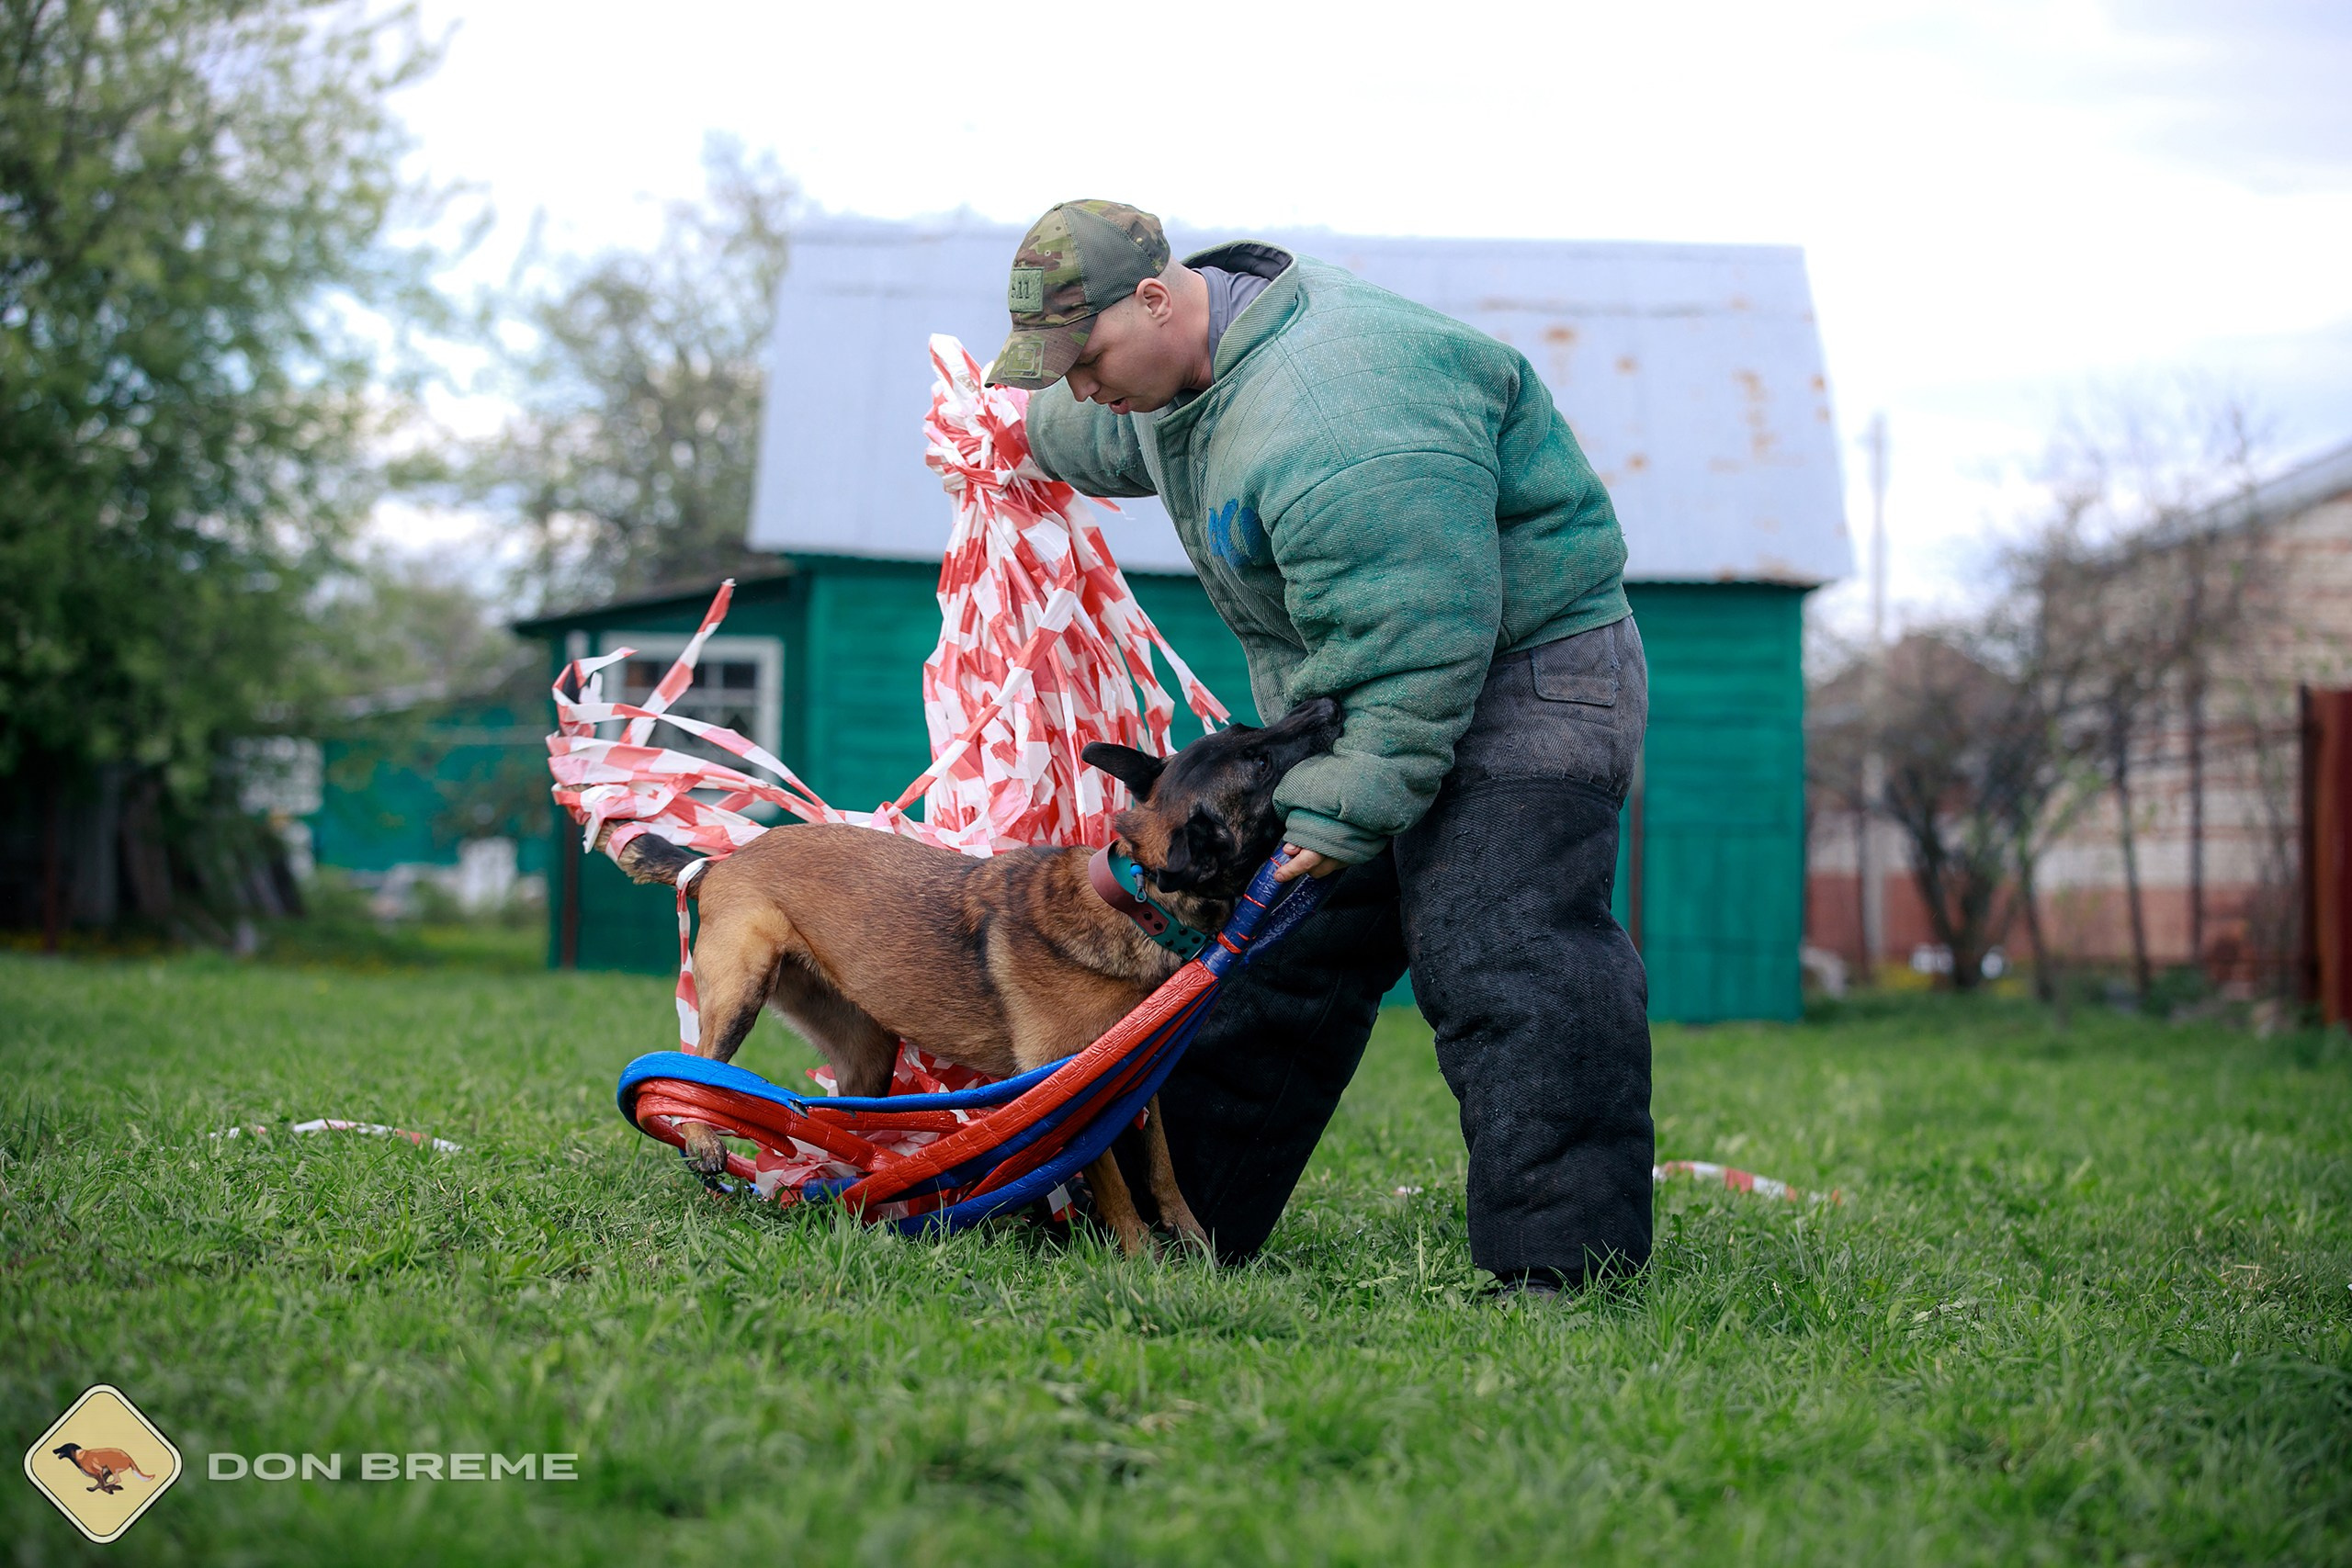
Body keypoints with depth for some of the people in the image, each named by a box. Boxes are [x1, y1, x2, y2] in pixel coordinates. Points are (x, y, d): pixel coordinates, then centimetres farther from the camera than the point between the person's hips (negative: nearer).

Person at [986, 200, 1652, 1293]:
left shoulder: (1335, 407, -31)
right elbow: (1100, 439, 32)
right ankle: (1179, 1216, 22)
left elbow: (1417, 640, -31)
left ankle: (1564, 1264, -19)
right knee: (1280, 954, 13)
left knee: (1500, 962, -20)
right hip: (1352, 707, 10)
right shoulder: (1180, 379, 4)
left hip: (1521, 680, -10)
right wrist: (1022, 439, 50)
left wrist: (1351, 808, -28)